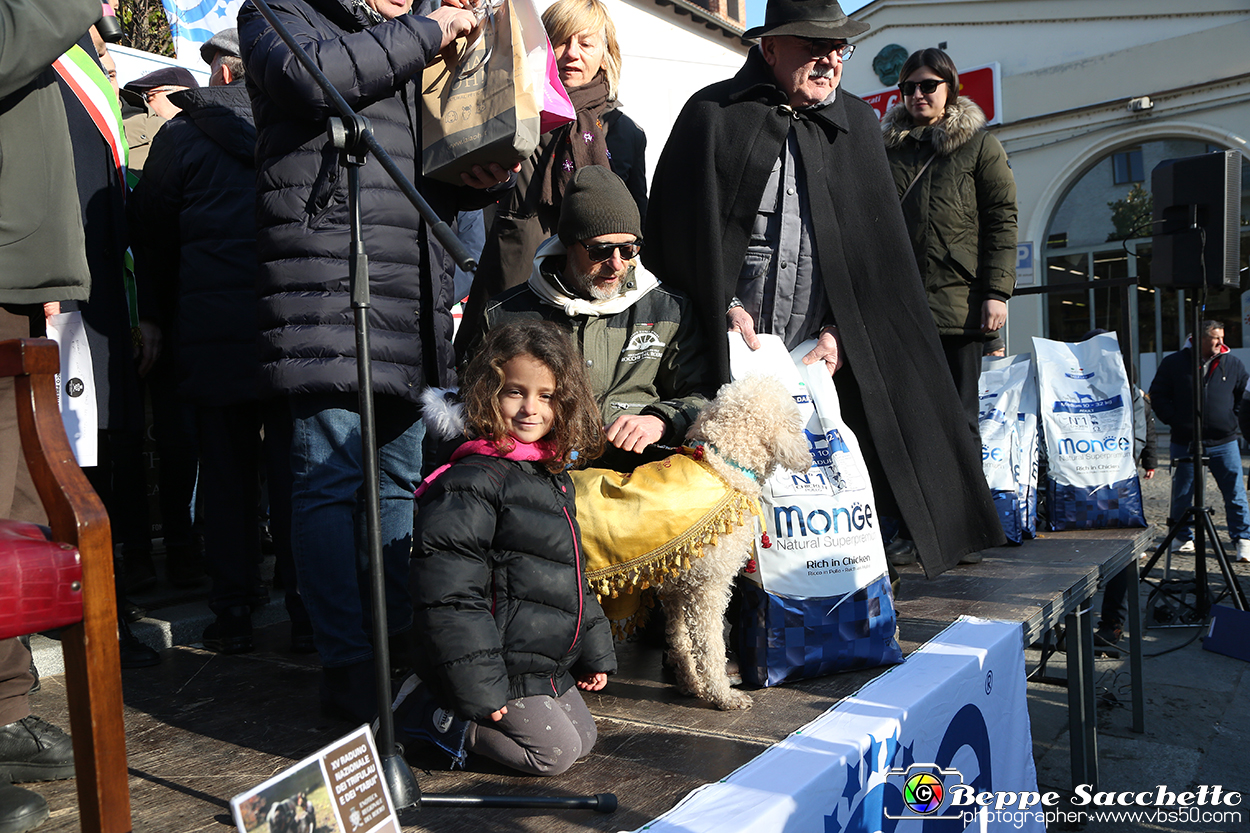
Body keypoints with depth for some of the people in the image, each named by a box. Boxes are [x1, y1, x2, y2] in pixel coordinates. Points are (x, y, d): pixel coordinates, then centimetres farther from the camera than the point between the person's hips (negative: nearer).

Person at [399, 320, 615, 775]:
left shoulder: (554, 477, 9)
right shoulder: (471, 483, -21)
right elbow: (449, 596, -23)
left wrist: (594, 651, 18)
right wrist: (477, 688, -23)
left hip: (548, 664, 9)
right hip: (498, 665, -9)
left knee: (584, 735, 17)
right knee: (556, 751, -5)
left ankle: (446, 707, 20)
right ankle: (437, 717, 6)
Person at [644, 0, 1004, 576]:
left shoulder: (858, 124, 15)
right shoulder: (713, 115, 5)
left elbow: (877, 243, 10)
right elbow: (679, 228, 1)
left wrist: (841, 330, -2)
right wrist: (722, 304, -10)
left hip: (825, 357, 3)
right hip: (733, 355, -2)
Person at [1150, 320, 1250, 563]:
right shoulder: (1174, 363, 1)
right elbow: (1158, 397, 4)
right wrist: (1176, 421, -7)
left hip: (1224, 442, 1)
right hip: (1185, 442, -1)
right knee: (1182, 494, 7)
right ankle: (1183, 538, 22)